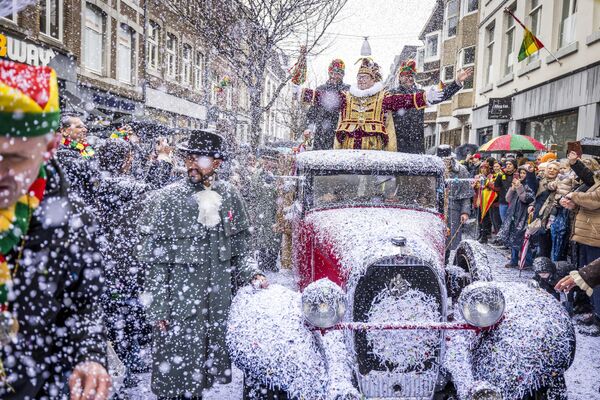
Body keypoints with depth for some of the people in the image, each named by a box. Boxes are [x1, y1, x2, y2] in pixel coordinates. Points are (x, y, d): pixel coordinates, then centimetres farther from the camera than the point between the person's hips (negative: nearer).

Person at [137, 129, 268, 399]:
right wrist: (157, 310, -8)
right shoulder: (165, 200, -7)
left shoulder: (230, 198, 4)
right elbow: (154, 262, -6)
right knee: (174, 374, 5)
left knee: (206, 369, 16)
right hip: (178, 307, -3)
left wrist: (250, 276, -3)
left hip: (219, 305, 4)